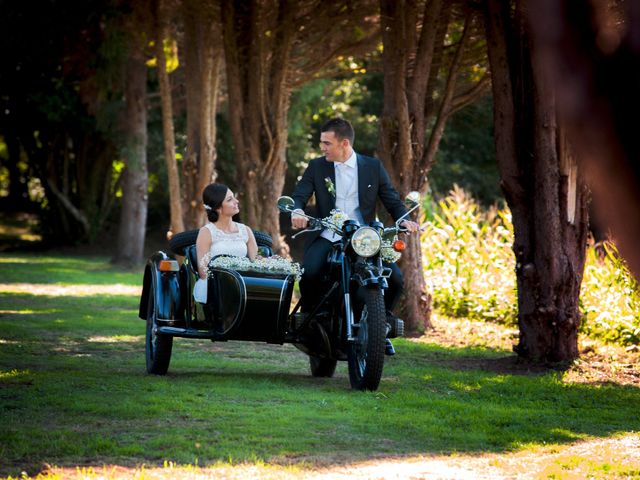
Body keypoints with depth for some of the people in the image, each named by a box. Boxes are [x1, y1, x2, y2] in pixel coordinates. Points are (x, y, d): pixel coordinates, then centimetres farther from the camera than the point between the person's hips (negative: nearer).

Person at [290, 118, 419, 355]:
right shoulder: (316, 167, 8)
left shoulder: (373, 167, 7)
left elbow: (392, 201, 7)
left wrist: (404, 220, -14)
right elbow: (298, 196, 1)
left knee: (395, 278, -20)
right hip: (327, 238, 0)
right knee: (309, 274, -30)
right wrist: (296, 211, -24)